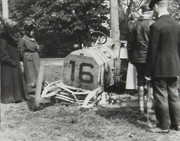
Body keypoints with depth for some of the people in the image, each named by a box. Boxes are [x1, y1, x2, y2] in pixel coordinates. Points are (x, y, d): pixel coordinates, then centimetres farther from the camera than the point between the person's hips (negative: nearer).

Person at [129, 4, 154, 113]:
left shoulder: (136, 24, 8)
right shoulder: (152, 24, -9)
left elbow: (132, 42, 11)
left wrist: (132, 57, 16)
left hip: (137, 57, 5)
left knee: (141, 81, 12)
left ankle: (141, 106, 17)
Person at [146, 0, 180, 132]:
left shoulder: (156, 26, -15)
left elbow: (152, 51, -14)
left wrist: (148, 72, -8)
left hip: (160, 68, -6)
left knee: (161, 97, 3)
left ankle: (164, 125, 11)